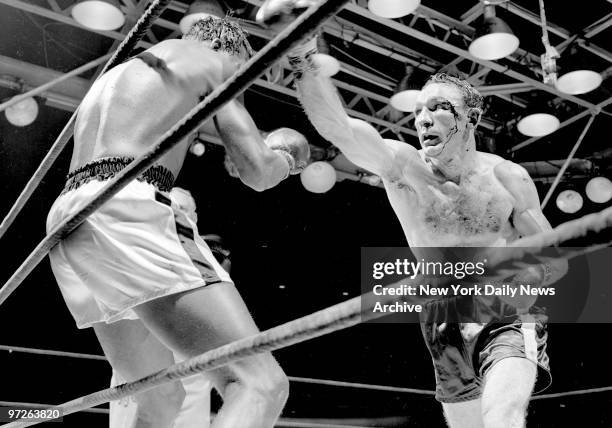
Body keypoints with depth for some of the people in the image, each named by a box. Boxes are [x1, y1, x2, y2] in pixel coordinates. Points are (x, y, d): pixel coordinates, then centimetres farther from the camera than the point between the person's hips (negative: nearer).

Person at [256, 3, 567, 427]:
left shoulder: (507, 177, -8)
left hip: (508, 318, -1)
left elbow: (555, 261, -2)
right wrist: (303, 56, -44)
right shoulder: (402, 165, -11)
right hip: (445, 325, 2)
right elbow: (337, 126, -29)